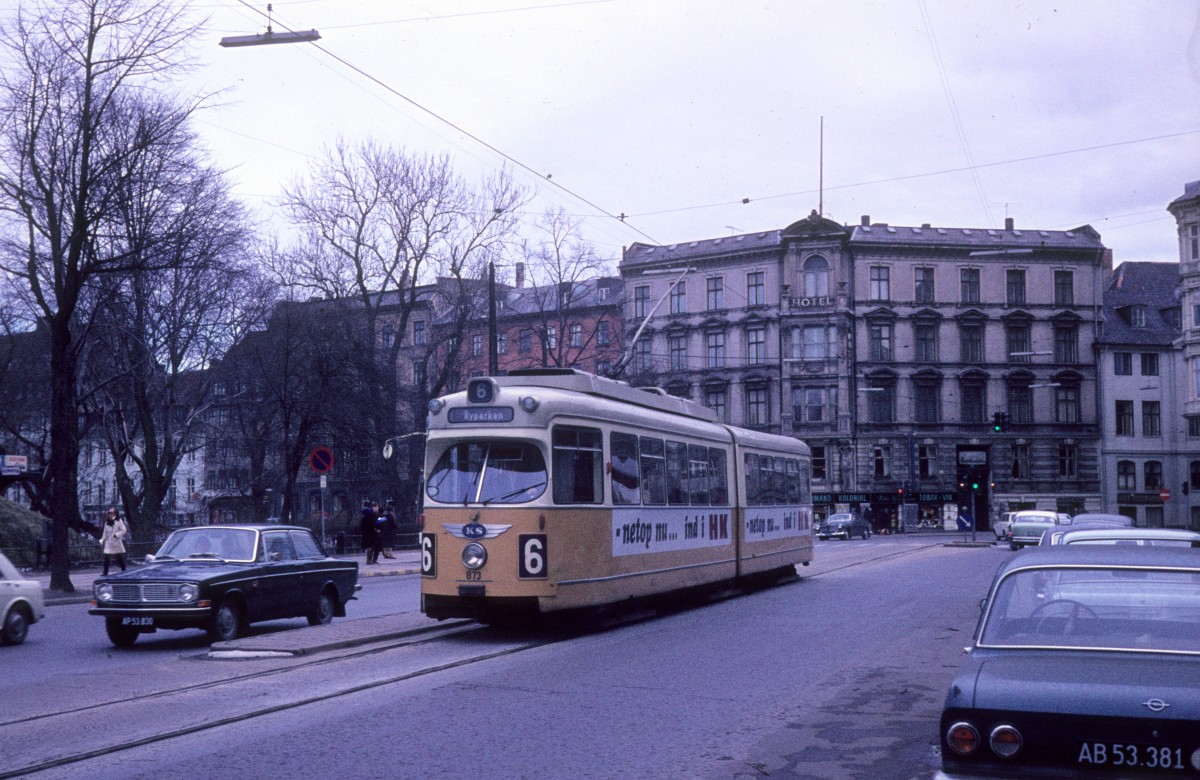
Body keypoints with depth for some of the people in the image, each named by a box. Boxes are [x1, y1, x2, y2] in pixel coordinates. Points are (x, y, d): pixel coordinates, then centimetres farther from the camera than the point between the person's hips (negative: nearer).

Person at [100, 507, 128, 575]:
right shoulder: (106, 523, 10)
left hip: (117, 543, -3)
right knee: (106, 559, -7)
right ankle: (105, 574, -4)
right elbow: (104, 534, 13)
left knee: (120, 559, 5)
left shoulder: (118, 521, -3)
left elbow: (124, 530, -9)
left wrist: (117, 535, -19)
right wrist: (102, 541, 5)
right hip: (108, 544, 3)